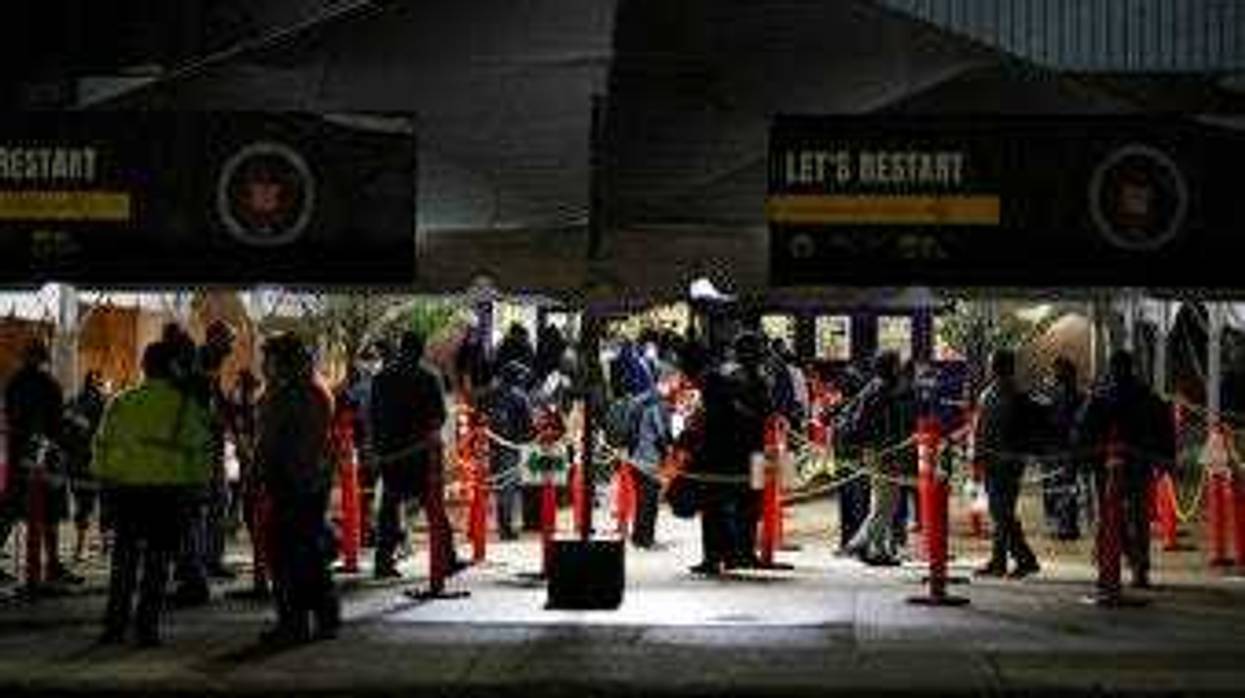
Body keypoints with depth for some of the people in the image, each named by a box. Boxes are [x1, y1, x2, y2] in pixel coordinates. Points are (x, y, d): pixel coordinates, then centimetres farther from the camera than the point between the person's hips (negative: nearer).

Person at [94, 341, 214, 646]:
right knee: (157, 561, 5)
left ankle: (115, 624, 11)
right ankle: (147, 626, 4)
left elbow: (103, 447, 7)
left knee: (124, 557, 13)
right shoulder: (188, 408, -4)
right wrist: (195, 487, 6)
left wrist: (107, 483, 17)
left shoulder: (120, 404, 3)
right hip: (169, 492, -2)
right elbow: (202, 453, -3)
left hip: (127, 490, 2)